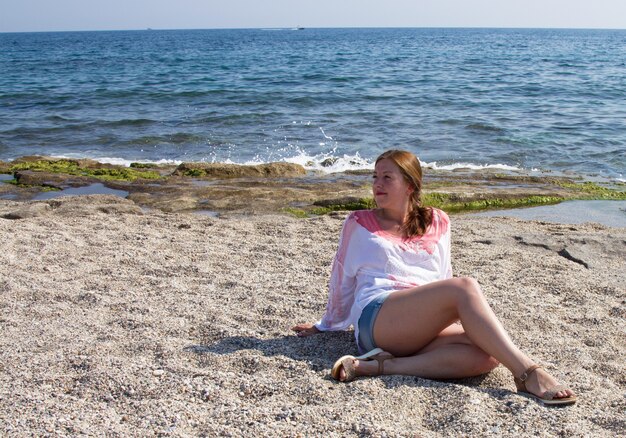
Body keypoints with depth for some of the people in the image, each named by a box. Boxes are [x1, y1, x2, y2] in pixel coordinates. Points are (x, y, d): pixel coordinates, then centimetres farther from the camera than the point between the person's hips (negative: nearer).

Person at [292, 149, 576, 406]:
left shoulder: (437, 224, 21)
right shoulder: (360, 224, 16)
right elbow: (342, 279, 24)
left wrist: (461, 319, 18)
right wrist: (326, 325, 31)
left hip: (427, 329, 4)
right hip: (376, 319, -4)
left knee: (487, 355, -30)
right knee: (464, 287, -29)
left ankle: (379, 366, -31)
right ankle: (527, 374, -34)